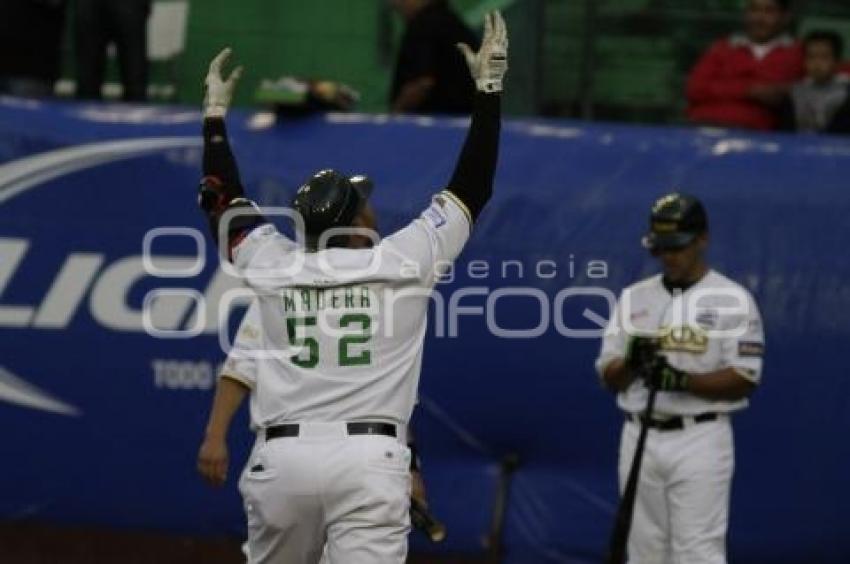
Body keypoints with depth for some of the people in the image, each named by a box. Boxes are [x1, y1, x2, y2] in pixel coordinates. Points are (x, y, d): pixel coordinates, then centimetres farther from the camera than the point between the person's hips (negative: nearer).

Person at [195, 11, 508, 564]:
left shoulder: (272, 267, 9)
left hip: (282, 459, 2)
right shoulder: (402, 264, 5)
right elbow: (473, 187, 12)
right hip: (370, 461, -2)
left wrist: (215, 110, 36)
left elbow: (223, 198, 26)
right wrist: (489, 85, 17)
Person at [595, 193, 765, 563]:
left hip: (700, 439, -5)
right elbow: (609, 377, 10)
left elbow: (744, 380, -8)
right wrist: (631, 361, -13)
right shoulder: (634, 298, 12)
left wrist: (683, 380, -22)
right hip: (640, 438, 5)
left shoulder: (732, 300, -2)